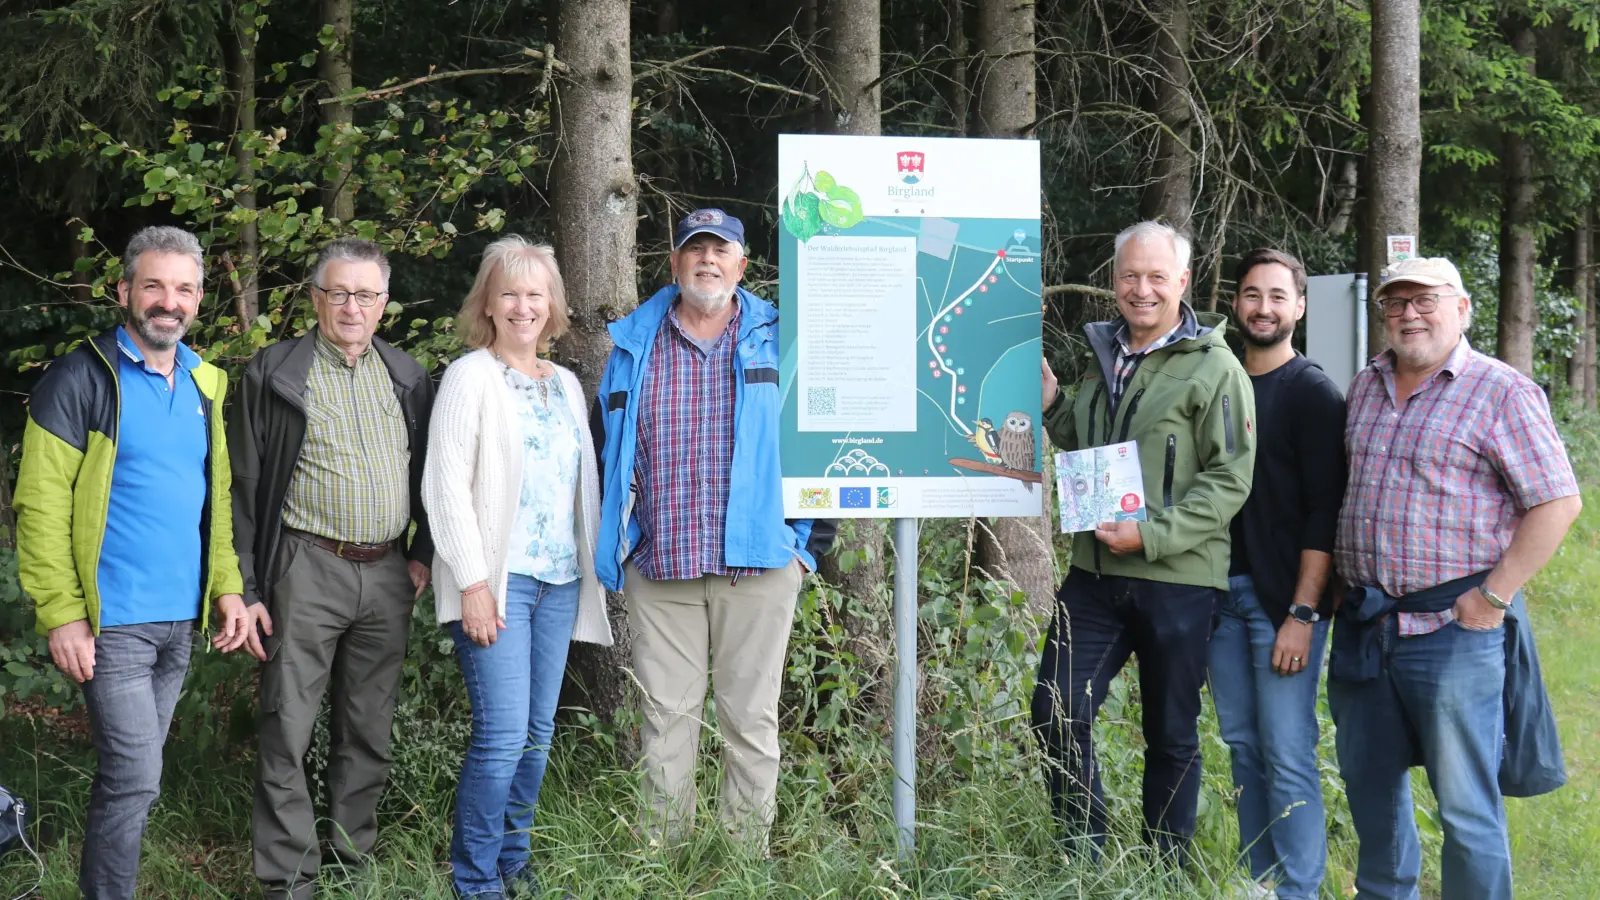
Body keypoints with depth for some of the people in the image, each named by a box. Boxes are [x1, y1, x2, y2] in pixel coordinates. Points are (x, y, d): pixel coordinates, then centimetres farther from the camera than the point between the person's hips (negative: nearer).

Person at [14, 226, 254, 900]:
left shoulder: (206, 385, 12)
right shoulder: (81, 380, -8)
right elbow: (41, 507, -11)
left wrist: (227, 588, 7)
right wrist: (61, 614, -17)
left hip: (182, 619, 6)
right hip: (113, 622, -6)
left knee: (132, 771, 13)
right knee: (135, 778, -9)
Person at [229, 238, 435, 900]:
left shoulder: (407, 378, 11)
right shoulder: (275, 374, -1)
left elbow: (426, 474, 18)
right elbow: (244, 486, -2)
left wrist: (423, 553, 6)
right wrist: (244, 589, -6)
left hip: (389, 577, 4)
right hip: (308, 571, -4)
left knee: (369, 731, 11)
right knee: (288, 731, -4)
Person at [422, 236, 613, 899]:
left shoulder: (566, 385, 16)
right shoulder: (470, 376, -3)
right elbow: (446, 485, -9)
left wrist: (592, 568, 12)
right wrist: (473, 584, -15)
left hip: (560, 580, 6)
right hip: (497, 578, -6)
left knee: (538, 733, 8)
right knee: (502, 735, -11)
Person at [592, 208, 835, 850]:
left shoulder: (780, 341, 6)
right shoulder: (633, 345, 10)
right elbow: (604, 448, 16)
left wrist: (809, 543, 0)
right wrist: (615, 542, 10)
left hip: (758, 561, -1)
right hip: (658, 567, 1)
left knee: (752, 718, 3)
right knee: (665, 720, 4)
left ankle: (749, 854, 12)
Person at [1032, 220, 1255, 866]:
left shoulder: (1213, 369, -8)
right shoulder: (1106, 357, 14)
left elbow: (1230, 480, -14)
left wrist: (1152, 535, -22)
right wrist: (1052, 404, 9)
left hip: (1177, 578, -6)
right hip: (1095, 571, 6)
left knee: (1171, 737, 7)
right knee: (1057, 715, 1)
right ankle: (1084, 861, 15)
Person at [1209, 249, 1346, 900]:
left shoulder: (1313, 393, -6)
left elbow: (1324, 512, -11)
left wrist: (1303, 613, -16)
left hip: (1283, 596, -6)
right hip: (1222, 589, 6)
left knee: (1287, 755, -6)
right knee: (1243, 745, 10)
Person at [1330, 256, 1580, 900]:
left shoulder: (1503, 393, -7)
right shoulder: (1365, 388, 13)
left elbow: (1557, 502, -11)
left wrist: (1492, 597, -14)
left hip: (1455, 632, -6)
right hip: (1364, 626, 6)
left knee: (1466, 808, -2)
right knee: (1369, 786, 16)